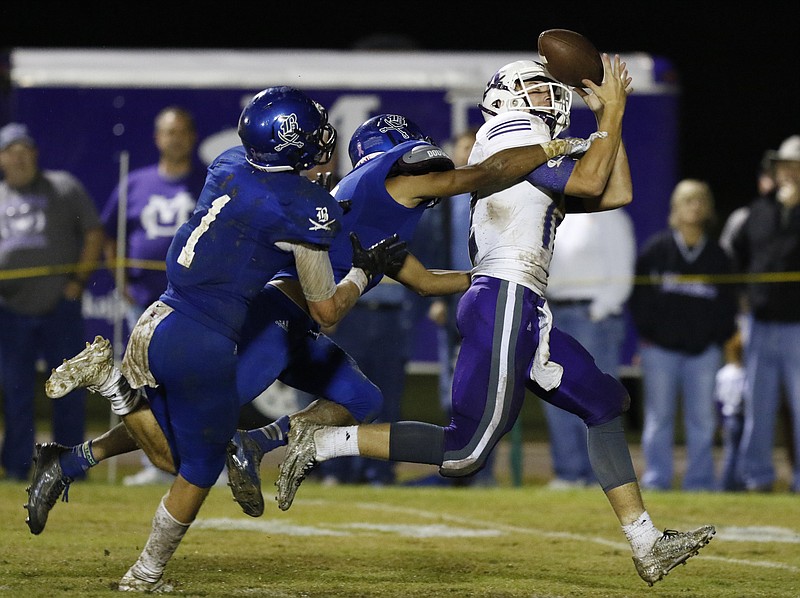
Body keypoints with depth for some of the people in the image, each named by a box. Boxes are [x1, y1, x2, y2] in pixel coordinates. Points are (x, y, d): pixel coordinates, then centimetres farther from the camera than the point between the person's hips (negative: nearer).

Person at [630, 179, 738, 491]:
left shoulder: (717, 256, 7)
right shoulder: (655, 249, 1)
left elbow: (727, 302, 11)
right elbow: (639, 293, 3)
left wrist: (720, 337, 1)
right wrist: (645, 334, -2)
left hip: (703, 350, 2)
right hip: (660, 347, -2)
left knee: (702, 419, 2)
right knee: (659, 418, 0)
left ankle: (701, 480, 9)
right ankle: (656, 479, 5)